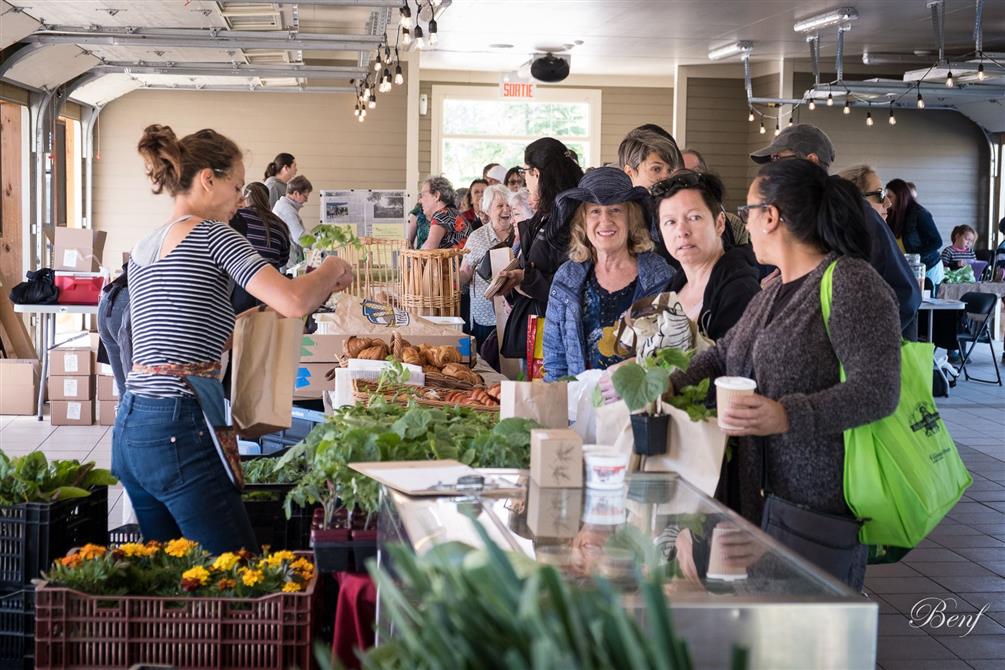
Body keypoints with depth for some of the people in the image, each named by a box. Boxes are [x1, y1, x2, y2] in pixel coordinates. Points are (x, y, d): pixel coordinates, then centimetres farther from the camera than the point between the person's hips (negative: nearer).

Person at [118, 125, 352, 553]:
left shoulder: (141, 251, 18)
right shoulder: (211, 234, -6)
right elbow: (294, 302, -16)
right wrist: (333, 269, 3)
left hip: (129, 426, 9)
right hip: (178, 431, -9)